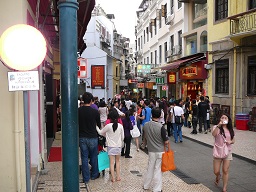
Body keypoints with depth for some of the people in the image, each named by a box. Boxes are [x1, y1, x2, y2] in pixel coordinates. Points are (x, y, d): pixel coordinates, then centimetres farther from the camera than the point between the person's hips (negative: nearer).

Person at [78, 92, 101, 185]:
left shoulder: (78, 111, -6)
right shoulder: (95, 112, -12)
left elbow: (76, 124, 4)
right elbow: (99, 125, 3)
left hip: (82, 137, 2)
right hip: (93, 137, -2)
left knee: (84, 157, 9)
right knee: (94, 157, 15)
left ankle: (86, 178, 15)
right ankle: (94, 175, 29)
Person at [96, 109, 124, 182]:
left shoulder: (108, 126, -15)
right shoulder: (120, 126, -7)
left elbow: (100, 132, -2)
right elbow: (122, 137, 1)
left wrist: (96, 127, 14)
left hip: (111, 146, -3)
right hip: (118, 146, 3)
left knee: (112, 162, 4)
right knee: (117, 161, 17)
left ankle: (113, 178, 7)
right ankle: (118, 176, 21)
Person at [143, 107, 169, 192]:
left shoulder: (146, 125, -6)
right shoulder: (161, 127, -19)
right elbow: (166, 142, -14)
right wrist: (167, 140, 8)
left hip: (151, 151, 4)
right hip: (160, 151, -4)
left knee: (149, 168, 19)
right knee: (158, 170, 7)